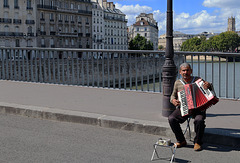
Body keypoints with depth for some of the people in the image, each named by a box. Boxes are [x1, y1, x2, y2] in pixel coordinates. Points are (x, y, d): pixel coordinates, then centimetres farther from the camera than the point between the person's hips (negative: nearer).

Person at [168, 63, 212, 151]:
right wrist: (173, 100, -6)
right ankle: (181, 141, -4)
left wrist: (208, 85, -20)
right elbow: (173, 95, 17)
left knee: (199, 120, -34)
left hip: (198, 108, -2)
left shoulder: (197, 79, 4)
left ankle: (197, 142, -10)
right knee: (171, 118, -23)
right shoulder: (177, 83, 8)